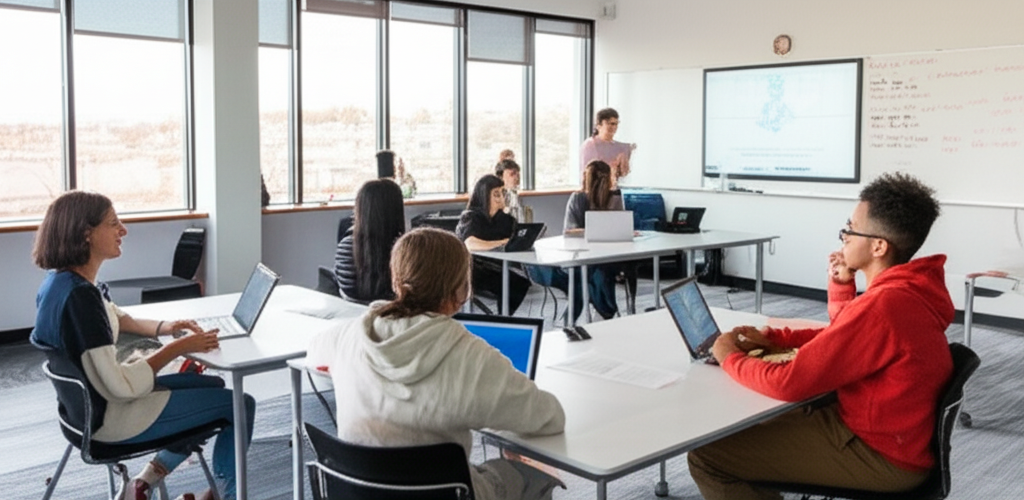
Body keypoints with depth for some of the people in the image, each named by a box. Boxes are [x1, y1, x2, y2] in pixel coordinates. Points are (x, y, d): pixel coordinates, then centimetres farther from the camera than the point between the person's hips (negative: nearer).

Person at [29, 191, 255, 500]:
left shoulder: (60, 281, 1)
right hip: (108, 417, -10)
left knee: (214, 386, 24)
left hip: (91, 402, 10)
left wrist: (162, 327, 4)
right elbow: (119, 386, -30)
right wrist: (178, 347, -21)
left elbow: (114, 317, 20)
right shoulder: (79, 296, -29)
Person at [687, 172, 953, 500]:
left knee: (707, 456, -12)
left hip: (880, 455, -10)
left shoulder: (883, 305, -29)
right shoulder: (907, 287, 3)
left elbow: (788, 383, -26)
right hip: (885, 430, 10)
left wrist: (730, 357, -8)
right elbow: (846, 337, 21)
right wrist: (773, 338, 5)